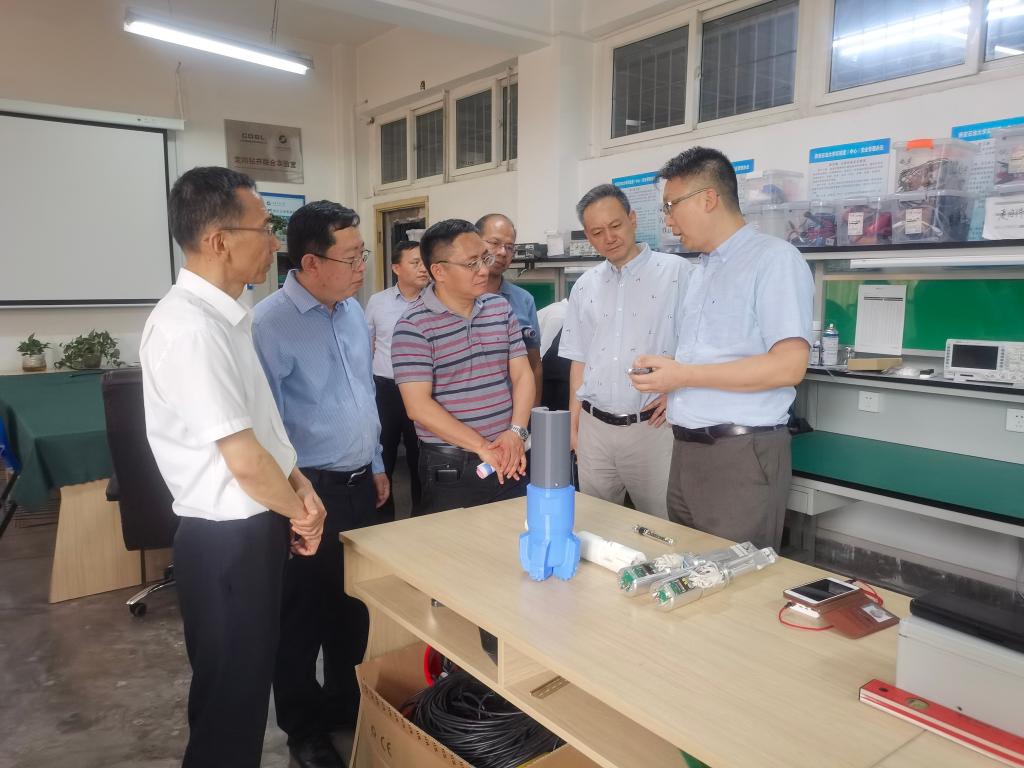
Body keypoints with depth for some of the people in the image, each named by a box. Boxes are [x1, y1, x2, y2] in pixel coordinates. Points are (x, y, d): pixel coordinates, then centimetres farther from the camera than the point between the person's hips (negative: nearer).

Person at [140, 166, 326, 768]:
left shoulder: (225, 314, 7)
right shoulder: (191, 328, -24)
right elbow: (243, 458, -23)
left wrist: (298, 484, 5)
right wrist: (299, 512, -7)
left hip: (253, 527, 9)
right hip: (228, 537, -9)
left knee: (251, 681, 24)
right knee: (230, 696, 10)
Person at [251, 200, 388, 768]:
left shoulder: (352, 309, 5)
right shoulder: (269, 323, -19)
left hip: (359, 484, 7)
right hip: (310, 490, -7)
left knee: (354, 601, 21)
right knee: (303, 614, 11)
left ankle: (346, 704, 42)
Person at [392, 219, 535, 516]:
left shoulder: (501, 308, 7)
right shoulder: (413, 326, -10)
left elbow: (522, 374, 6)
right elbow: (418, 406, -15)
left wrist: (516, 432, -10)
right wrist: (481, 446, -16)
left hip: (509, 460, 5)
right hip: (449, 470, -4)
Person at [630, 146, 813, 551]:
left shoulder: (774, 259, -9)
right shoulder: (702, 270, 17)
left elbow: (787, 366, -18)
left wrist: (683, 375, -16)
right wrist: (665, 371, 3)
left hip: (742, 455, -8)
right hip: (687, 450, 8)